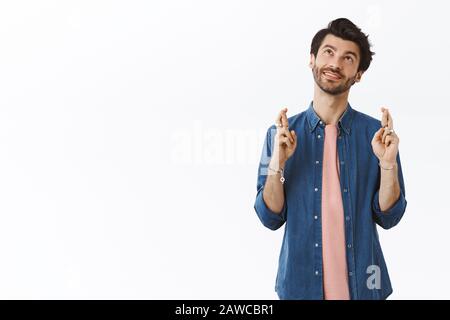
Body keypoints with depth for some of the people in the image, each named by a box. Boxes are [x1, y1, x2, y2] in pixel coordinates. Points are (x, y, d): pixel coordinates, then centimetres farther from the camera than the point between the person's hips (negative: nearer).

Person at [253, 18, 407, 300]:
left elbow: (388, 218, -3)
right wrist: (277, 166, -19)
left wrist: (388, 164, -18)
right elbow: (271, 219, -4)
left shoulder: (377, 133, -5)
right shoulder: (281, 133, -4)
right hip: (300, 283, 0)